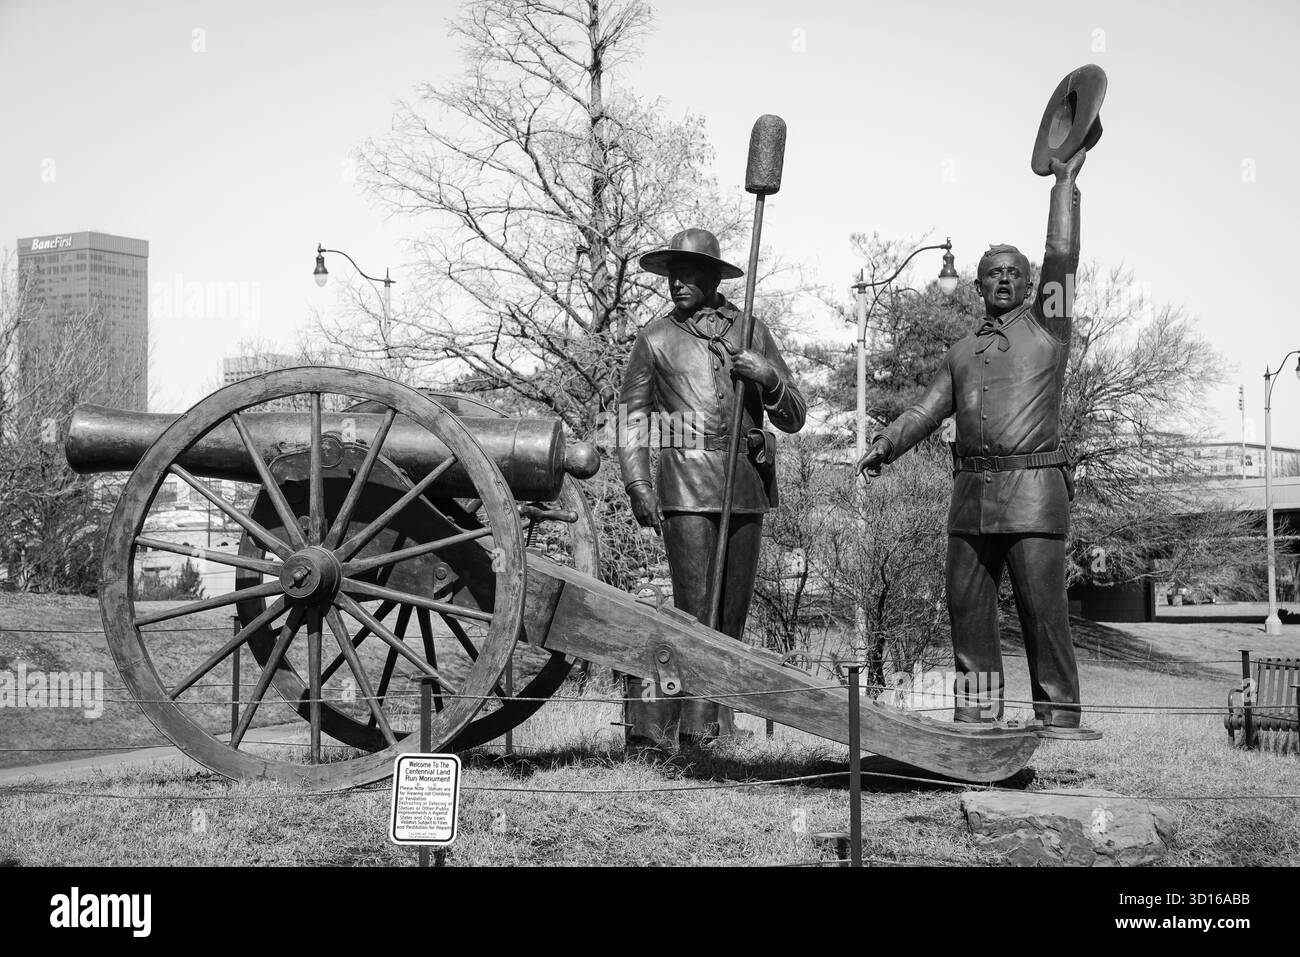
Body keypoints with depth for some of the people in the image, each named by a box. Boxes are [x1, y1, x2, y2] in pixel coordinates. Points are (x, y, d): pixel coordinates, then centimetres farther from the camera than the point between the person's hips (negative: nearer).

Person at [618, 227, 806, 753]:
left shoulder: (751, 332, 12)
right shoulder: (655, 338, 6)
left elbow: (794, 417, 12)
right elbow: (632, 420, 7)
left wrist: (768, 378, -8)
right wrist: (639, 486, -6)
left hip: (746, 485, 3)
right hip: (686, 486, -3)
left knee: (732, 615, 7)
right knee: (695, 612, -11)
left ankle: (713, 730, 15)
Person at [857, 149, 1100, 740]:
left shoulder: (1045, 324, 8)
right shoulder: (962, 352, 22)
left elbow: (1062, 257, -3)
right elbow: (927, 410, 15)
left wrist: (1065, 182, -4)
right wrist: (885, 445, -1)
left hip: (1033, 486, -5)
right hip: (971, 490, 6)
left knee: (1042, 605, -9)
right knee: (967, 603, 5)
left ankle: (1058, 715, -6)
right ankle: (976, 713, 12)